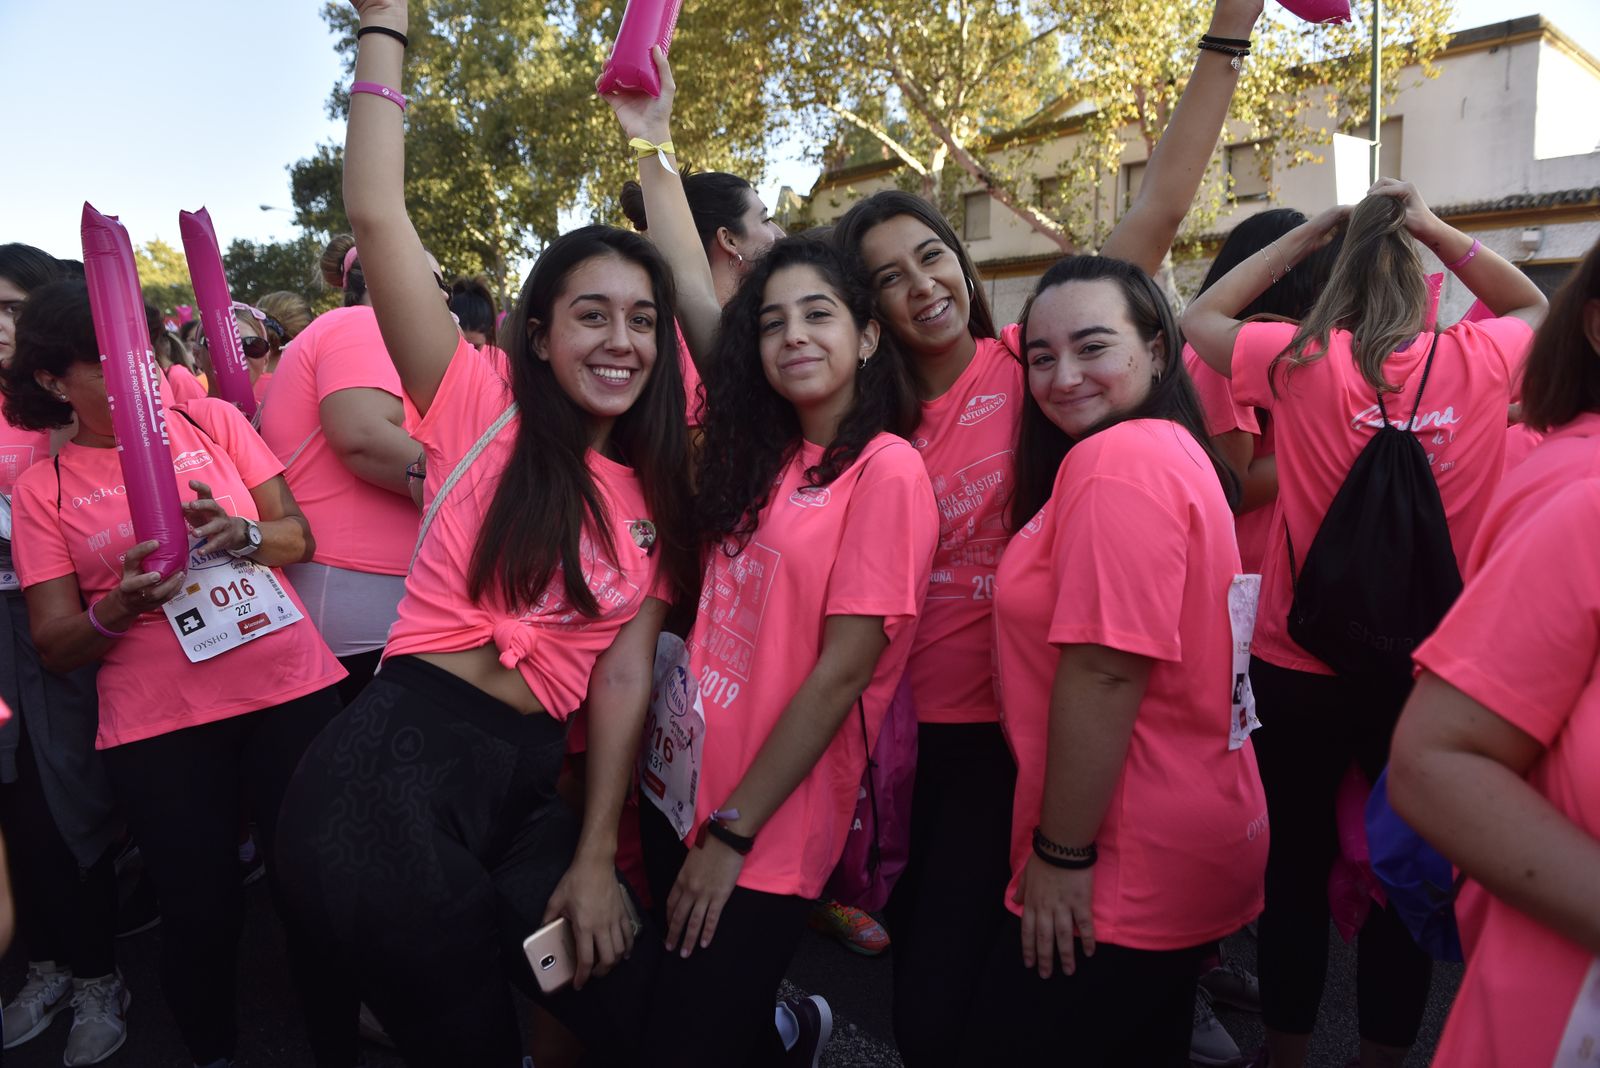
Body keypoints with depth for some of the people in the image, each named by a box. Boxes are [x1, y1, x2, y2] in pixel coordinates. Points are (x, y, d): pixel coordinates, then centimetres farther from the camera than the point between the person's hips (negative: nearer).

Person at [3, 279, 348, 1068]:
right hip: (158, 726, -1)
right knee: (200, 908, 4)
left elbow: (299, 537, 6)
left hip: (292, 689, 1)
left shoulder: (211, 420, 8)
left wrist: (240, 533, -15)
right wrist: (120, 607, -19)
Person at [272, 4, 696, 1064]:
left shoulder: (655, 499, 8)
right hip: (403, 760, -4)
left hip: (531, 782, 5)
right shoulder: (484, 411, -2)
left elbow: (626, 675, 2)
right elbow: (377, 218, -11)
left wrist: (596, 857, -3)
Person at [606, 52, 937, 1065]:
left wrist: (733, 832, -15)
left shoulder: (888, 470, -15)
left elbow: (842, 670, -18)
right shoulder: (761, 451, 3)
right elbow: (696, 293, 5)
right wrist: (654, 143, 7)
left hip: (768, 831, -7)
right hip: (680, 785, 7)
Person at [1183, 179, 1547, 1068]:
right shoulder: (1477, 361, -3)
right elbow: (1533, 306, 20)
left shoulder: (1303, 362, -10)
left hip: (1300, 667, -1)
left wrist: (1309, 233, 7)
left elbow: (1197, 319, 7)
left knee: (1297, 871, 14)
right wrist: (1435, 229, 11)